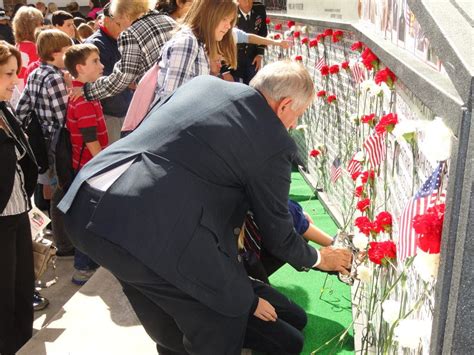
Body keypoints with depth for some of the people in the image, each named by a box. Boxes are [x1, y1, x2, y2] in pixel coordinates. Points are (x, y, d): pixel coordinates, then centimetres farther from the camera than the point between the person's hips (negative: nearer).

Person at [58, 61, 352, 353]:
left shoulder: (202, 83, 15)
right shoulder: (273, 143, -2)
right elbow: (276, 232, 9)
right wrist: (316, 259, 29)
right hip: (150, 235, -8)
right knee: (221, 324, 16)